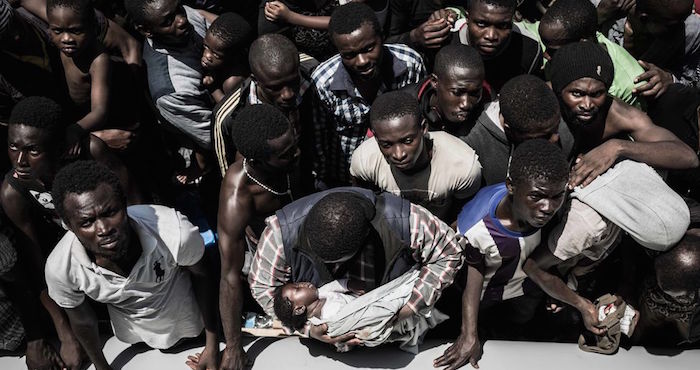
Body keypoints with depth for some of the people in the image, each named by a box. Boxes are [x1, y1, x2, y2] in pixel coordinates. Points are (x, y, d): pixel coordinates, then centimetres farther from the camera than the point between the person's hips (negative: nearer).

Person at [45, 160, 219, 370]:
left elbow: (200, 275, -18)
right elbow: (83, 323, -13)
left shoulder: (175, 232, -41)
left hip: (184, 318, -1)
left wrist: (212, 345, -11)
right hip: (131, 328, 2)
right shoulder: (60, 268, -35)